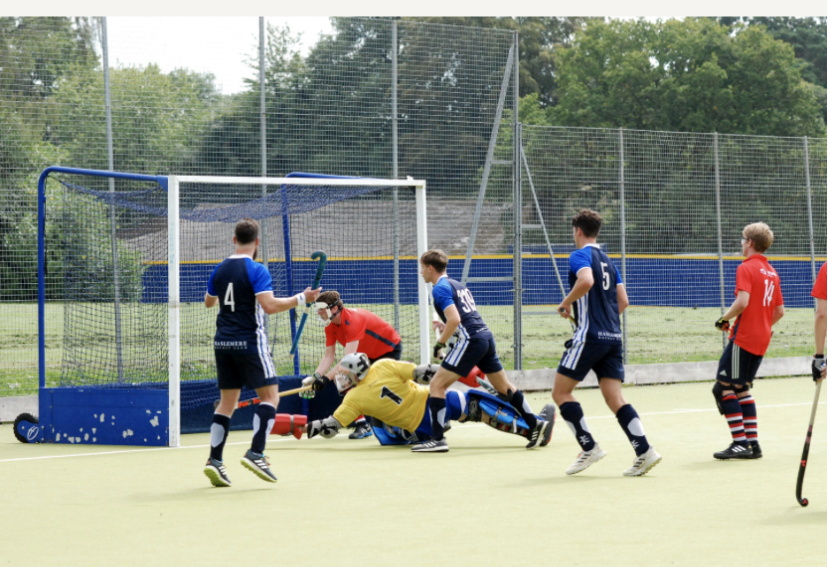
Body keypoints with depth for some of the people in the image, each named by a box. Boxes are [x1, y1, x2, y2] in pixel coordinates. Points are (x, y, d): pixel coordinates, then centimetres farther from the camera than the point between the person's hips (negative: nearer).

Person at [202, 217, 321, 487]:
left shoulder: (220, 270, 8)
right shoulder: (256, 270, -11)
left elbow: (208, 302, 23)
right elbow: (269, 305, -22)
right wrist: (300, 299, -13)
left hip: (223, 343, 6)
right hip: (249, 341, -6)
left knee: (228, 400, 10)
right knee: (270, 394, 1)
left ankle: (215, 459, 2)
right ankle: (255, 453, -13)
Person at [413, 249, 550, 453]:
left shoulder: (440, 288, -7)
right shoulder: (458, 285, 21)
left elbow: (454, 319, -19)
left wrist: (440, 343, -10)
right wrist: (446, 328, 22)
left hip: (471, 340, -9)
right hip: (486, 336, 9)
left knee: (436, 386, -6)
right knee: (504, 386, 20)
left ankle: (438, 439, -10)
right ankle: (536, 424, 21)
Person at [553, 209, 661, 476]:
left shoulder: (580, 255, -5)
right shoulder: (608, 261, 19)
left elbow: (586, 281, -26)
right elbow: (623, 301, 19)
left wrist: (566, 304, -12)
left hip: (589, 335, -8)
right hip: (613, 338, 8)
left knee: (560, 392, 3)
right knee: (615, 398, 2)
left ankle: (589, 447, -5)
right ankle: (644, 451, -11)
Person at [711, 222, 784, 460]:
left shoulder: (746, 268, -10)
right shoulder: (772, 273, 14)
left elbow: (742, 302, -23)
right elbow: (780, 311, 16)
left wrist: (724, 319, -9)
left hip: (743, 338, -8)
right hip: (761, 341, 8)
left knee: (724, 387, -3)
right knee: (742, 389, 17)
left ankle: (740, 443, -8)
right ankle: (753, 443, 13)